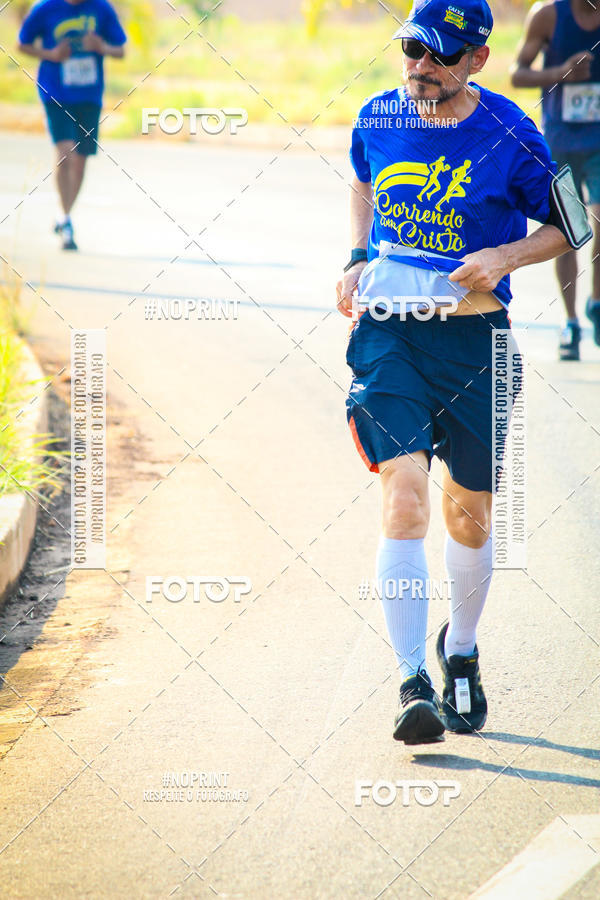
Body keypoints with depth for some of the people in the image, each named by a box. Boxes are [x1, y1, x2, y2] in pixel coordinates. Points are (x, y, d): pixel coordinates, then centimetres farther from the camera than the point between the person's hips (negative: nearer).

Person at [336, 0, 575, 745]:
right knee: (404, 496, -16)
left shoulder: (509, 138, -9)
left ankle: (460, 652, 37)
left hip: (472, 339, -1)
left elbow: (566, 224, 1)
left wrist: (505, 256, -16)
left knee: (470, 514, 9)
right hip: (386, 331, 1)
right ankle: (412, 683, -16)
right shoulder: (378, 119, 1)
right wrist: (359, 258, 8)